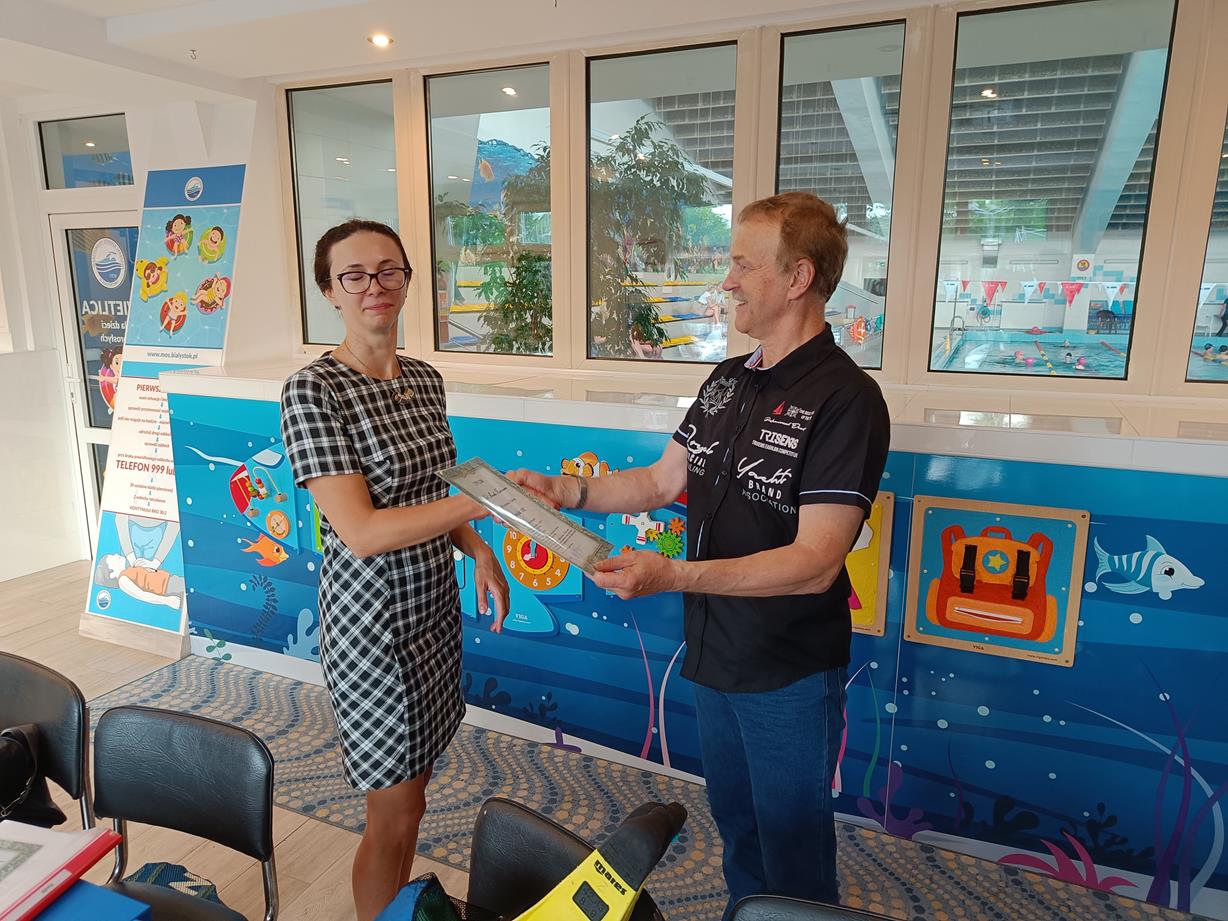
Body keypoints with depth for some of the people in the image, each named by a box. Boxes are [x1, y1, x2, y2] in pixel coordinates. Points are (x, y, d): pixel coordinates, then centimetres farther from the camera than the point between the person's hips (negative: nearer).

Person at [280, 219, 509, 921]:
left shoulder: (425, 379, 4)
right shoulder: (313, 390, -18)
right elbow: (360, 532, -25)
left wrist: (478, 551, 1)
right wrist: (480, 502, -30)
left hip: (435, 600, 7)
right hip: (372, 618, -7)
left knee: (411, 790, 23)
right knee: (396, 815, 8)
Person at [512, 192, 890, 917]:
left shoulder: (846, 400, -22)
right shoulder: (727, 380, 4)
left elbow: (815, 561, -27)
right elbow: (662, 482, 8)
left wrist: (672, 575, -36)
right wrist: (564, 490, -5)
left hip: (788, 674, -7)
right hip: (714, 654, 7)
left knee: (794, 858, 15)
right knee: (735, 829, 27)